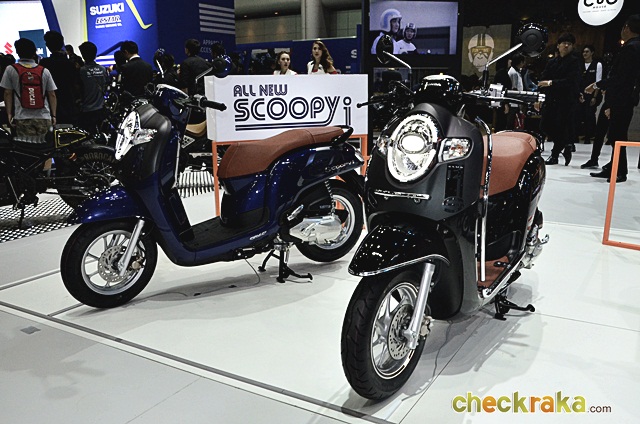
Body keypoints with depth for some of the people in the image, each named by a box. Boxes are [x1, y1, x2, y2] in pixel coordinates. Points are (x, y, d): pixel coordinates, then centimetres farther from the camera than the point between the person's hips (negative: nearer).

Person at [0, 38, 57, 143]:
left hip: (22, 118, -2)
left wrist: (9, 114, 7)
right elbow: (52, 95, 5)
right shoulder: (44, 71, 6)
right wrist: (53, 115, 10)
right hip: (44, 118, 2)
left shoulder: (11, 70, 2)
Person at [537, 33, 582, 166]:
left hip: (567, 101, -6)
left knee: (561, 127, -7)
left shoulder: (574, 62, -1)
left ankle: (555, 155, 4)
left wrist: (551, 83, -18)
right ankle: (565, 146, 23)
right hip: (552, 99, 6)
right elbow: (543, 80, 9)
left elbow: (571, 81, -14)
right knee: (546, 125, 3)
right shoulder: (552, 62, 14)